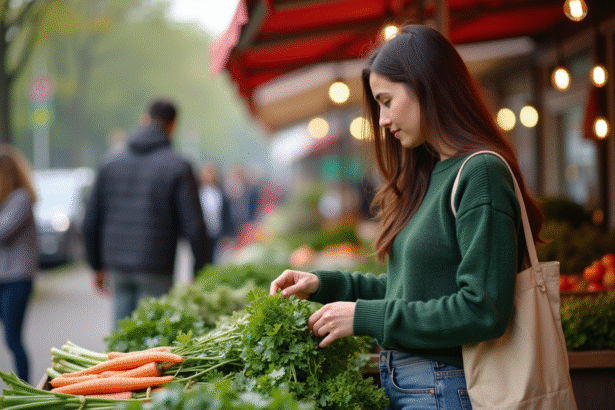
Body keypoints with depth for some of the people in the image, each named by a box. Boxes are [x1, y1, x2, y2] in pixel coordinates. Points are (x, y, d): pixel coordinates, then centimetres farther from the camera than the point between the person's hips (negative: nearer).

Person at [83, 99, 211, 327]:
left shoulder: (110, 165, 8)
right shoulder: (178, 167, -6)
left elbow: (90, 222, 11)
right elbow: (193, 226, -8)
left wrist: (97, 266, 21)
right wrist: (202, 272, 1)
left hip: (117, 266, 4)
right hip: (155, 270, -4)